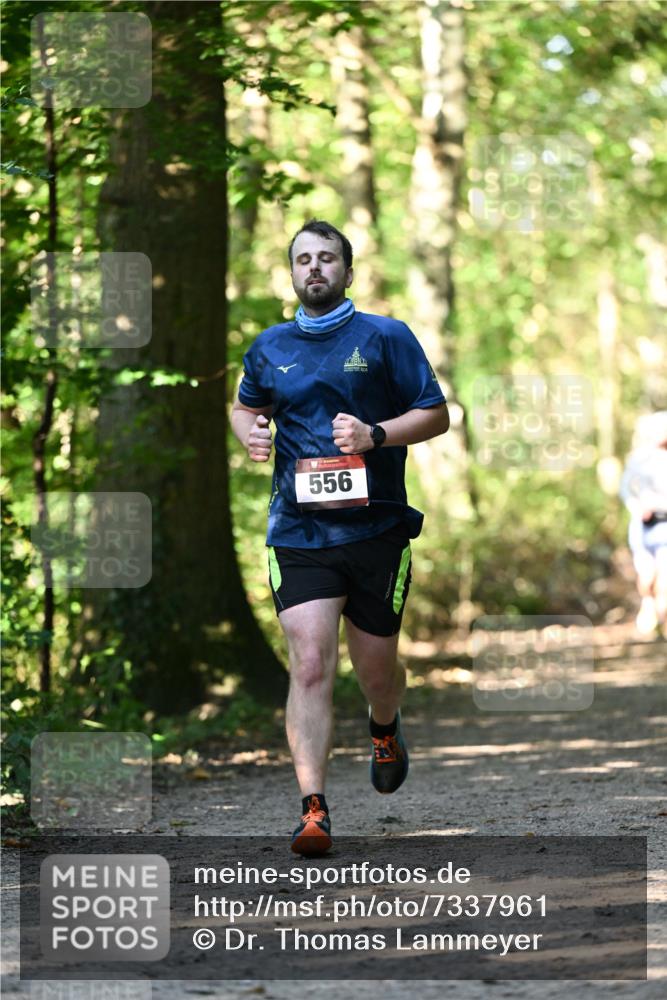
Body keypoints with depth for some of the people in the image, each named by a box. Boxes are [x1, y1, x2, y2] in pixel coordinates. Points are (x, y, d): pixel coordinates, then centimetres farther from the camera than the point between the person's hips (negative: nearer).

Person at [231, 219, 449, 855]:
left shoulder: (386, 338, 2)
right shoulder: (270, 347, 10)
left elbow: (436, 415, 1)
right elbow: (245, 406, 28)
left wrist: (374, 435, -16)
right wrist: (249, 434, 4)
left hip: (376, 528, -1)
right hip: (298, 532, 1)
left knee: (375, 666, 10)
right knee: (310, 664, -14)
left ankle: (384, 731, 47)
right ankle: (313, 810, -18)